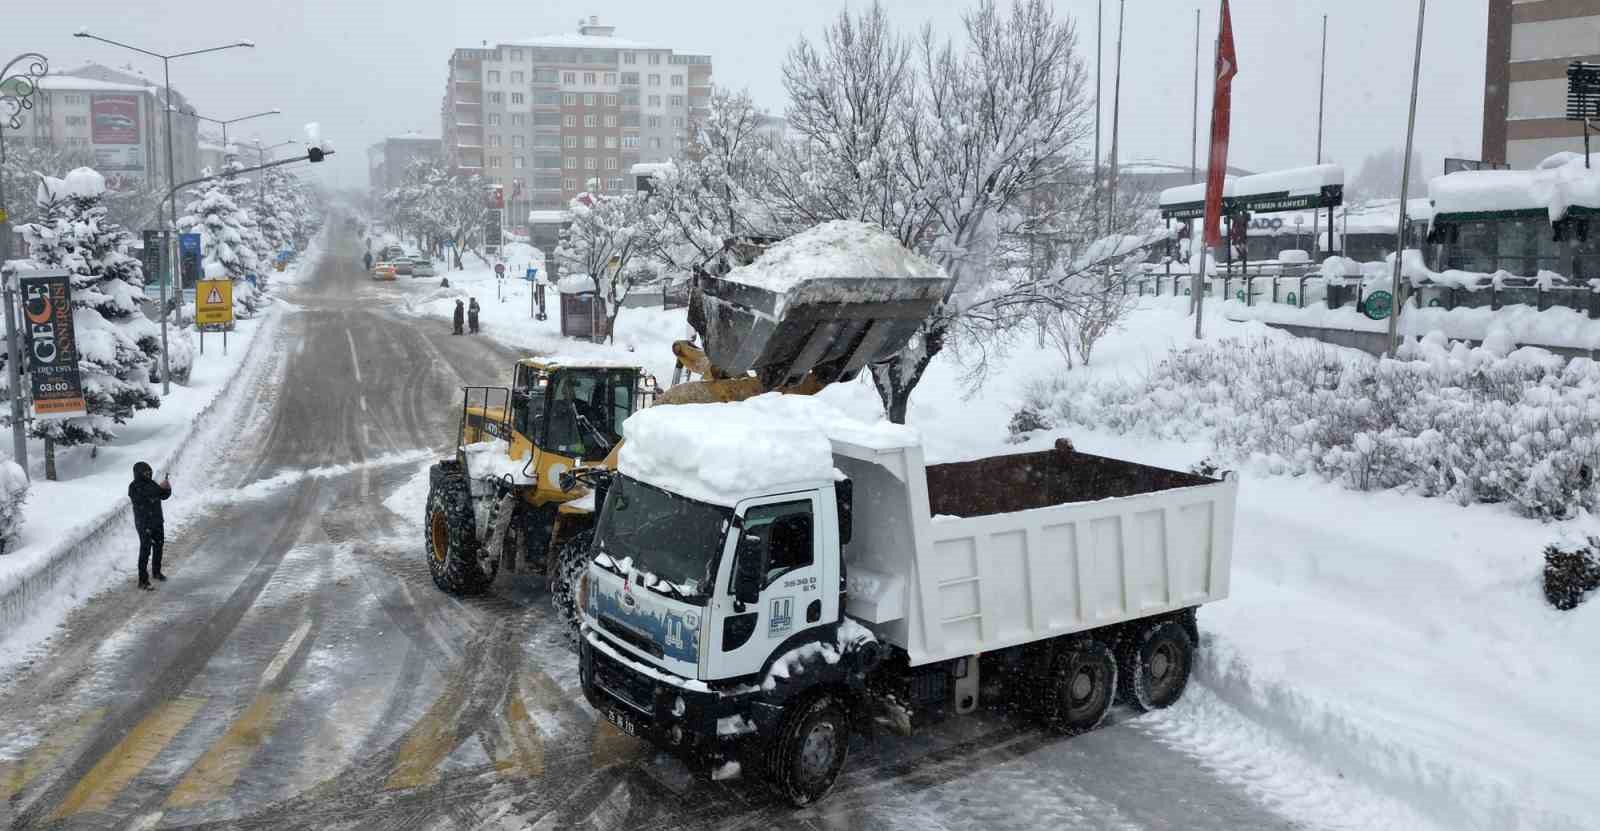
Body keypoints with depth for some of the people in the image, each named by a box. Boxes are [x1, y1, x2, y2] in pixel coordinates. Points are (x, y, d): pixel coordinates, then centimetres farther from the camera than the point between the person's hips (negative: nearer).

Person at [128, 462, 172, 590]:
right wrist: (159, 488, -30)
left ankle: (156, 571, 40)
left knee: (158, 546, 21)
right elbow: (146, 497, -27)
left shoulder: (152, 483, 7)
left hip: (157, 521, 7)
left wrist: (167, 488, -10)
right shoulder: (134, 487, -13)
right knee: (145, 551, -10)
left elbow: (164, 496, 10)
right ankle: (143, 581, -8)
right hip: (144, 523, -7)